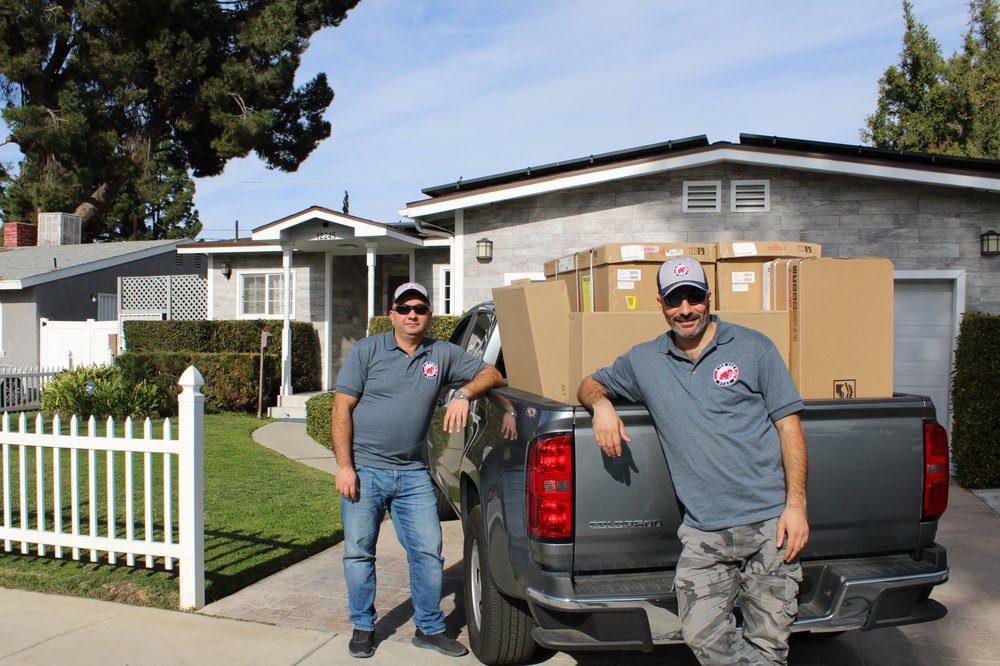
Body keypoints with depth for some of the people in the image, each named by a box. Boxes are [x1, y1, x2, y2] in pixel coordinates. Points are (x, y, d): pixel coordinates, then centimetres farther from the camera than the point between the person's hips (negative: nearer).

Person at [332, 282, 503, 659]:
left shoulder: (443, 355, 6)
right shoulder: (366, 351, -1)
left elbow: (491, 374, 8)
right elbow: (342, 409, -3)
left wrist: (464, 393, -13)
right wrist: (344, 465, -10)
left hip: (413, 474, 2)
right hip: (364, 471, -2)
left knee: (428, 551, 3)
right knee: (359, 551, 7)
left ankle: (430, 628, 18)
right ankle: (363, 627, 24)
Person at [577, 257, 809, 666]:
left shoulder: (752, 347, 4)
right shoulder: (645, 360, 12)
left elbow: (789, 425, 3)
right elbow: (590, 384, 24)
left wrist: (796, 505, -6)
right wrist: (601, 403, -2)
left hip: (769, 524, -2)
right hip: (703, 532, 2)